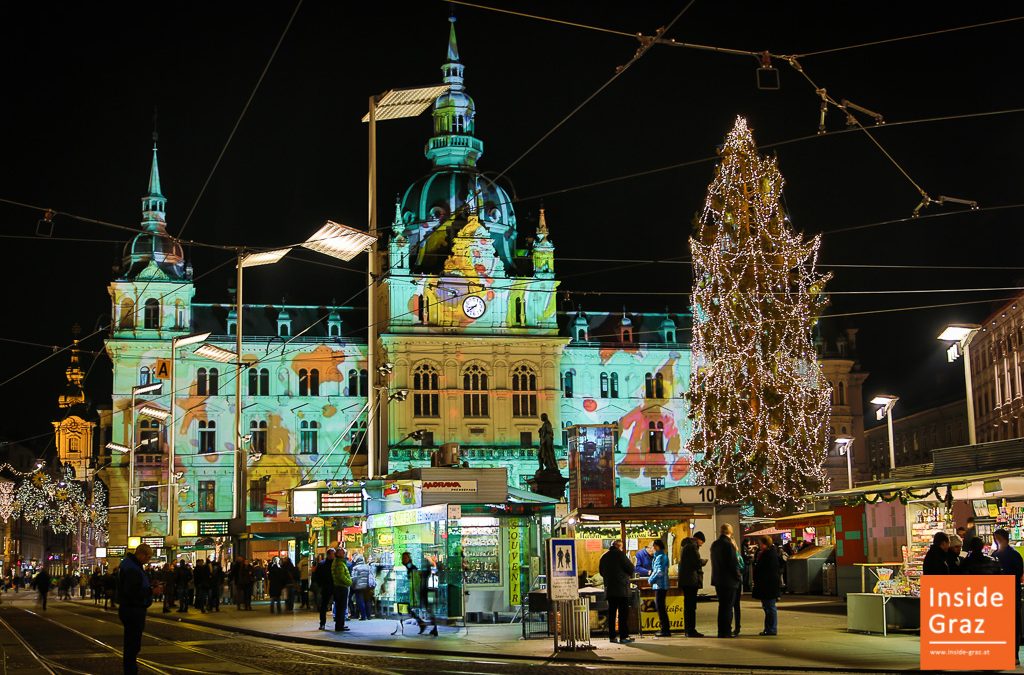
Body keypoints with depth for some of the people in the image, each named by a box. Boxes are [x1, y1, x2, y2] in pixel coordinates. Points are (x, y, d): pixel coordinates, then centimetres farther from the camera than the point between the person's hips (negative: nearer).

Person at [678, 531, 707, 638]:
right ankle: (691, 630, -9)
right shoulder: (692, 546, -12)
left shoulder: (685, 545, 19)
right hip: (692, 580, -10)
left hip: (684, 580, 10)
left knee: (688, 605, 14)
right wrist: (704, 561, 3)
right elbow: (698, 562, -18)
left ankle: (688, 629, 18)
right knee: (691, 606, -8)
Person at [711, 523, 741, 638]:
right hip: (729, 581, -8)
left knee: (722, 606, 16)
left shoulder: (714, 545, 9)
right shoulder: (728, 544, -17)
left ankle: (721, 632, 19)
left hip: (718, 580, 8)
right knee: (728, 607, -2)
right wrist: (738, 576, -4)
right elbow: (733, 563, -18)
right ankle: (726, 632, -2)